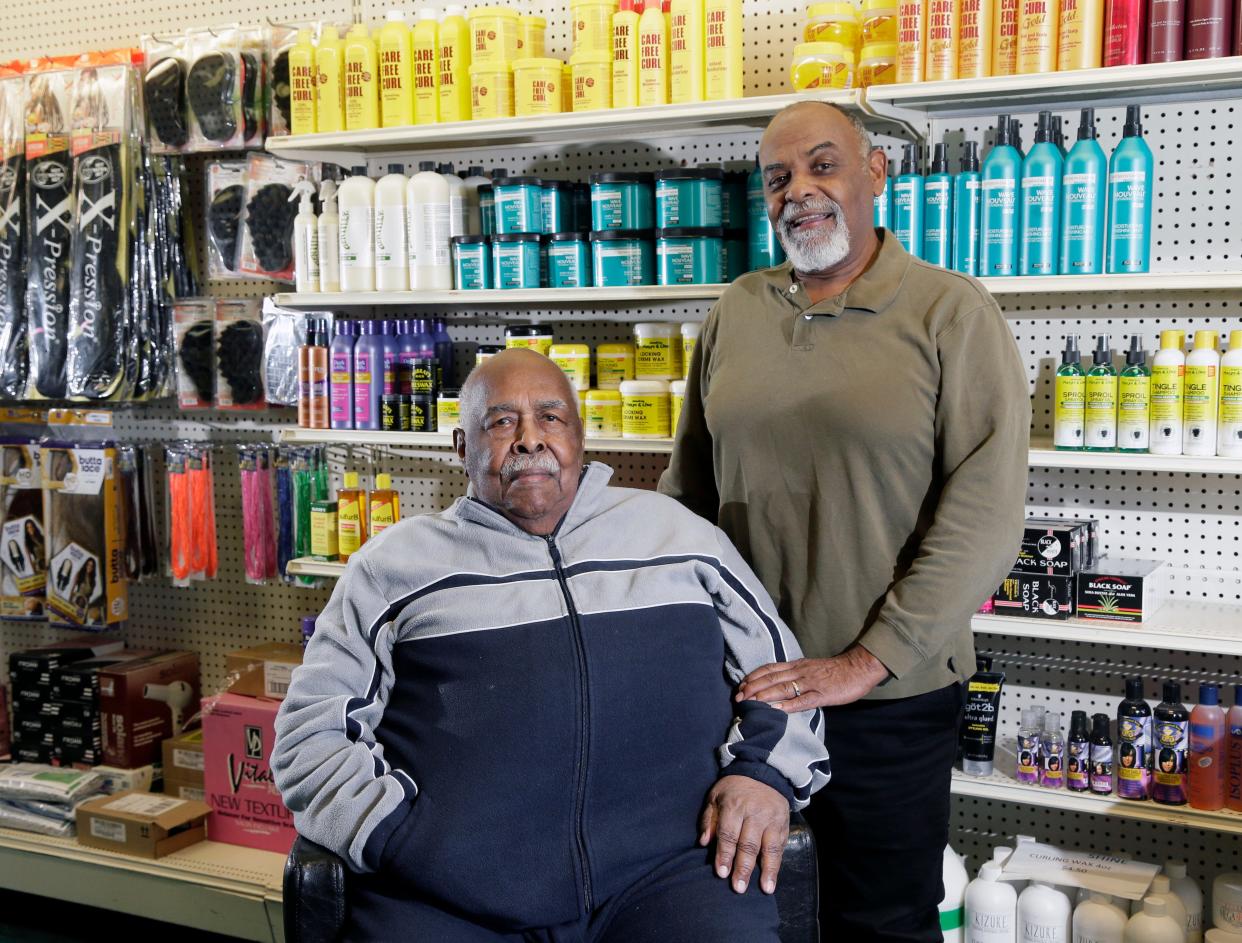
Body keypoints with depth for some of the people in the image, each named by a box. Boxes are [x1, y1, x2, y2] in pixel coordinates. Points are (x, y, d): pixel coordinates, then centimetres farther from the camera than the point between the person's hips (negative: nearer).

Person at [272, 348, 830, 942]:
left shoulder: (676, 531, 18)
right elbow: (314, 731, 10)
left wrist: (765, 770, 0)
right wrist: (408, 837, -5)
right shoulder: (395, 562, 14)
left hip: (664, 869, 1)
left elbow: (778, 664, 20)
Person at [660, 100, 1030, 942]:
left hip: (891, 694, -3)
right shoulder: (736, 313, 6)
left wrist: (865, 664, -17)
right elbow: (688, 486, 13)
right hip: (741, 683, 4)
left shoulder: (951, 314, -7)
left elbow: (984, 516, -13)